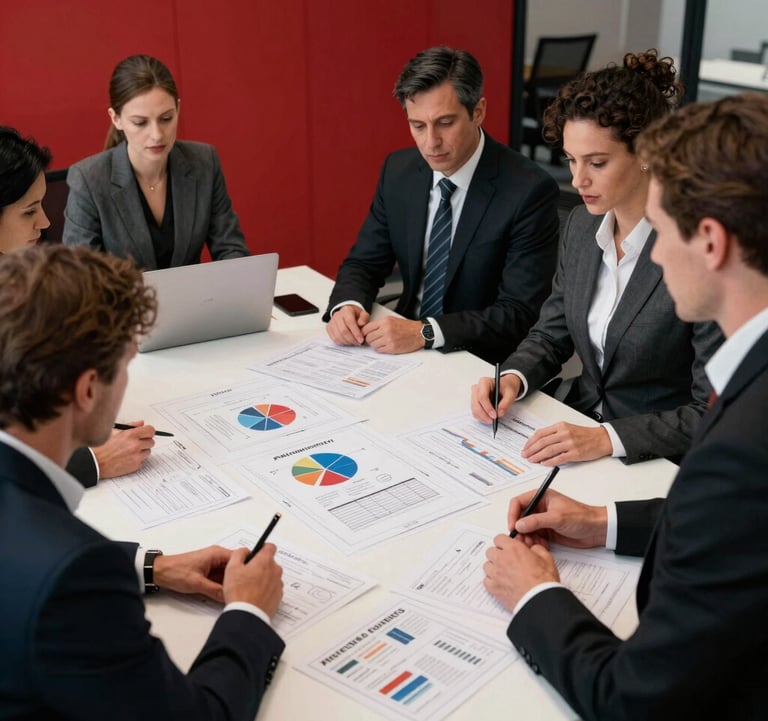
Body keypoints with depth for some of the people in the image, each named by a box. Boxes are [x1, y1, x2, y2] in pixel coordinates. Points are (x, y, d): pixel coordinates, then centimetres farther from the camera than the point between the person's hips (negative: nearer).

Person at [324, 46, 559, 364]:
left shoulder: (529, 191, -17)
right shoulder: (398, 170, 0)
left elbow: (520, 314, -19)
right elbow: (364, 262, 7)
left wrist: (425, 332, -29)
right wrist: (348, 305, -15)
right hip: (404, 349, 5)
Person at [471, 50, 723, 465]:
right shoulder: (581, 226, 1)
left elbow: (714, 414, -18)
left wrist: (607, 438, -27)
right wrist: (513, 378, -8)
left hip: (655, 463, -6)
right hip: (579, 427, 6)